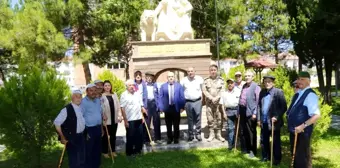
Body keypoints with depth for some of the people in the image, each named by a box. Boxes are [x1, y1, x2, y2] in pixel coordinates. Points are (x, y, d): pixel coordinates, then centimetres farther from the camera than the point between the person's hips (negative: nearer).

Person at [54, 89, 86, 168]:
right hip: (71, 138, -7)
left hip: (81, 136, 7)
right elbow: (57, 123, -17)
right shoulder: (67, 109, -17)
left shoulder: (81, 109, 5)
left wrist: (85, 133, 13)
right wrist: (62, 137, -13)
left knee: (82, 159, 17)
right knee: (74, 160, 3)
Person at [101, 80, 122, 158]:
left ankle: (113, 151, 29)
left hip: (114, 119, 5)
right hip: (106, 120, -5)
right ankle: (105, 152, 21)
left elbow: (118, 106, 10)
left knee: (113, 136, 15)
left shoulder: (114, 95, 9)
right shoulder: (101, 96, -9)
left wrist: (120, 116, 4)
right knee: (105, 136, 7)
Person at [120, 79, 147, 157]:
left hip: (139, 119, 5)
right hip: (130, 120, -5)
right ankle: (129, 152, 19)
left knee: (140, 136, 12)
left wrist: (143, 116, 10)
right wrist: (125, 120, -14)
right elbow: (122, 108, -12)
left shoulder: (138, 94, 8)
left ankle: (138, 150, 28)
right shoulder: (124, 95, -9)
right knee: (130, 136, 5)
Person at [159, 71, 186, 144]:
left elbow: (182, 97, 2)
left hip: (176, 108, 0)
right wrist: (161, 108, -5)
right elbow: (160, 97, 3)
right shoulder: (163, 86, 6)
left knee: (176, 125, 7)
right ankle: (169, 138, 21)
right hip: (167, 108, 1)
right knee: (168, 125, 8)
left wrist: (182, 107, -6)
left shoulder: (179, 86, 5)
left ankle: (176, 138, 19)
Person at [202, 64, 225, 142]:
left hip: (219, 102, 0)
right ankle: (211, 134, 12)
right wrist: (211, 98, -12)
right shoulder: (206, 80, 5)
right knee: (210, 118, 2)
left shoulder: (221, 80, 5)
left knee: (219, 118, 0)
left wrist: (216, 98, -14)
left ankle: (219, 134, 11)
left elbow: (222, 91, -2)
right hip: (209, 102, 1)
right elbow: (204, 90, -2)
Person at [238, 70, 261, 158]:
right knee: (242, 131, 15)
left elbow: (258, 101, -15)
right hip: (242, 111, 7)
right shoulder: (244, 86, 14)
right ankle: (244, 148, 29)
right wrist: (238, 111, 15)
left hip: (250, 112, -7)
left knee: (251, 132, 4)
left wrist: (255, 113, -19)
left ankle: (252, 150, 17)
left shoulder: (256, 87, -10)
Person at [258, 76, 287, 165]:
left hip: (273, 121, -5)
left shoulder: (278, 92, -8)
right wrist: (259, 118, 6)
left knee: (276, 141, 7)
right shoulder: (262, 92, 10)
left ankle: (277, 159, 20)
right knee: (263, 140, 14)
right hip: (264, 121, 6)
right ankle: (266, 156, 29)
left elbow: (284, 107, -11)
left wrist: (277, 117, -19)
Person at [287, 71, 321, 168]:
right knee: (295, 154, 22)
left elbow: (317, 115, -26)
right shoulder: (298, 93, 9)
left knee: (302, 156, 4)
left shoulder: (310, 95, -18)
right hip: (294, 130, 9)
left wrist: (303, 126, -29)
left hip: (302, 131, -9)